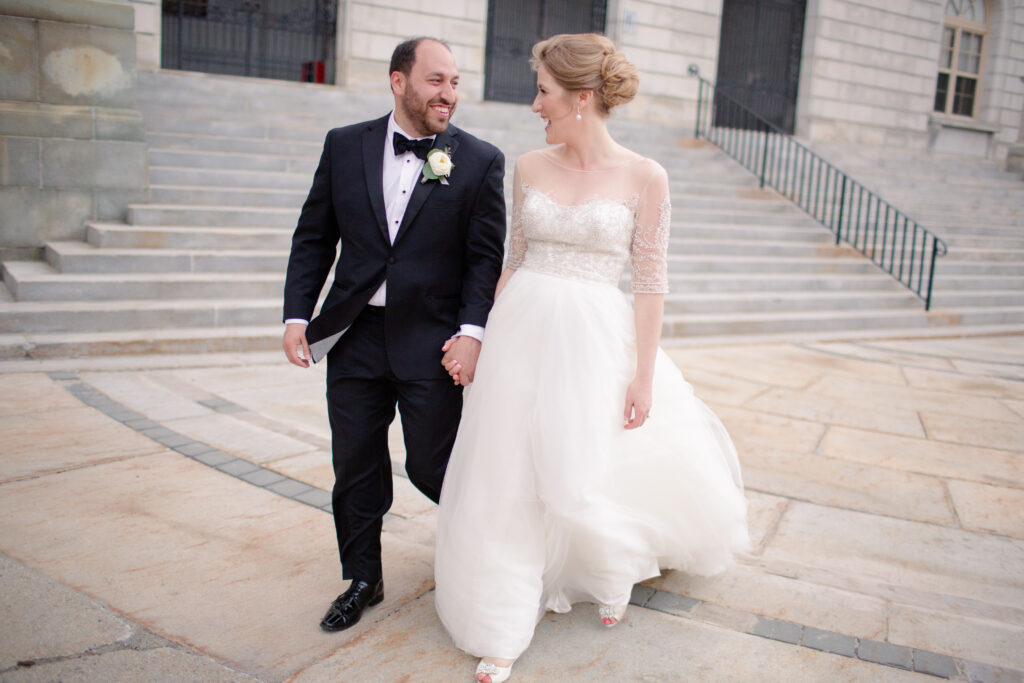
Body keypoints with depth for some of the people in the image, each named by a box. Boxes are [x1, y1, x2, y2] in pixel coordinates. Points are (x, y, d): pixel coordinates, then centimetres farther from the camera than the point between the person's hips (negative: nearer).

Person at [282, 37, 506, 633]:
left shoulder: (481, 160, -2)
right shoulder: (344, 146, 5)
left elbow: (487, 255, -4)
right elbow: (314, 238, 8)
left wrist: (472, 331, -14)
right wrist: (297, 314, 0)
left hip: (432, 340, -3)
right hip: (355, 337, 3)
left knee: (431, 467, 6)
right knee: (356, 470, 11)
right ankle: (363, 580, 32)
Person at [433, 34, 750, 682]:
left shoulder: (644, 177, -6)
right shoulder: (530, 168, 5)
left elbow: (651, 281, -5)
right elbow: (516, 261, 11)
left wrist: (643, 376, -7)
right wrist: (477, 338, 9)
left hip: (596, 338, -3)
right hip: (522, 332, 4)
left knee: (590, 473, 5)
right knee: (507, 476, 4)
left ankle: (612, 576, 42)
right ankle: (504, 630, 21)